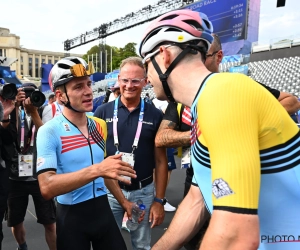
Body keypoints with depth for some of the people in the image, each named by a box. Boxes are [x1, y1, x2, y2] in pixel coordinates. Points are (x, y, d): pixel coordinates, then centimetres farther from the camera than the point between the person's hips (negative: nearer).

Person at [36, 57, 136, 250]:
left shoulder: (101, 126, 3)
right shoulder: (49, 132, -15)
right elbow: (47, 187, -26)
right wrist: (96, 170, -34)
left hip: (102, 208, 5)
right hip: (72, 216, -4)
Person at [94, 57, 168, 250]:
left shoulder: (155, 115, -5)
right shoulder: (103, 112, -5)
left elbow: (161, 161, -1)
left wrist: (159, 200, -4)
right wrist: (121, 198, -8)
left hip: (144, 191, 1)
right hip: (110, 190, 0)